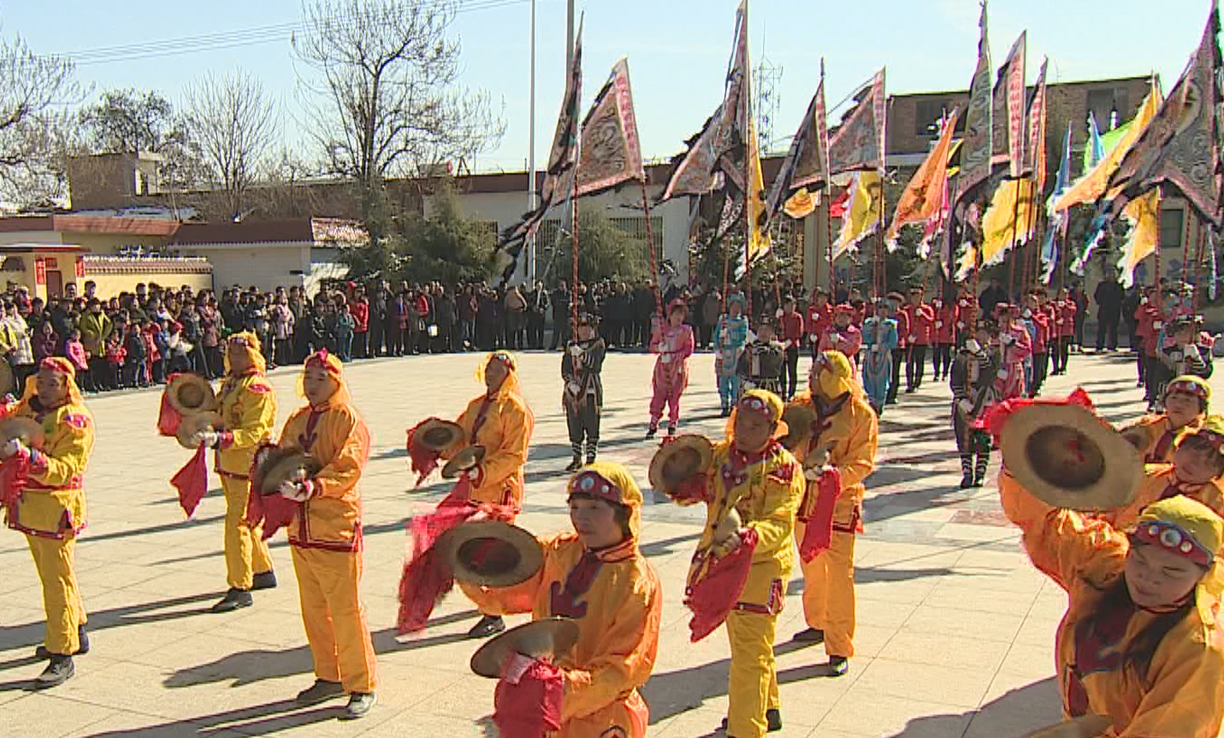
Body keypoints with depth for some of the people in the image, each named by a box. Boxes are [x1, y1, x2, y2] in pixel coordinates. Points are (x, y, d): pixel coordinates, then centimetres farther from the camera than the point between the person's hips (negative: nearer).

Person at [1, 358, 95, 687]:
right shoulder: (27, 409, 9)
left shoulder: (76, 419, -14)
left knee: (57, 579, -5)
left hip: (57, 508, -8)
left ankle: (63, 656, 1)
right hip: (28, 508, 8)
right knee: (52, 574, 19)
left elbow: (62, 471, -24)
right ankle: (76, 633, 35)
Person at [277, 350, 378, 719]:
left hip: (336, 528, -7)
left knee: (346, 610, -3)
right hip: (301, 529, 7)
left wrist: (312, 487, -33)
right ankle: (329, 676, 30)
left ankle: (362, 686, 8)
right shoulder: (297, 420, 15)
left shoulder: (347, 419, -7)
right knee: (313, 609, 16)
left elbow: (347, 468, -18)